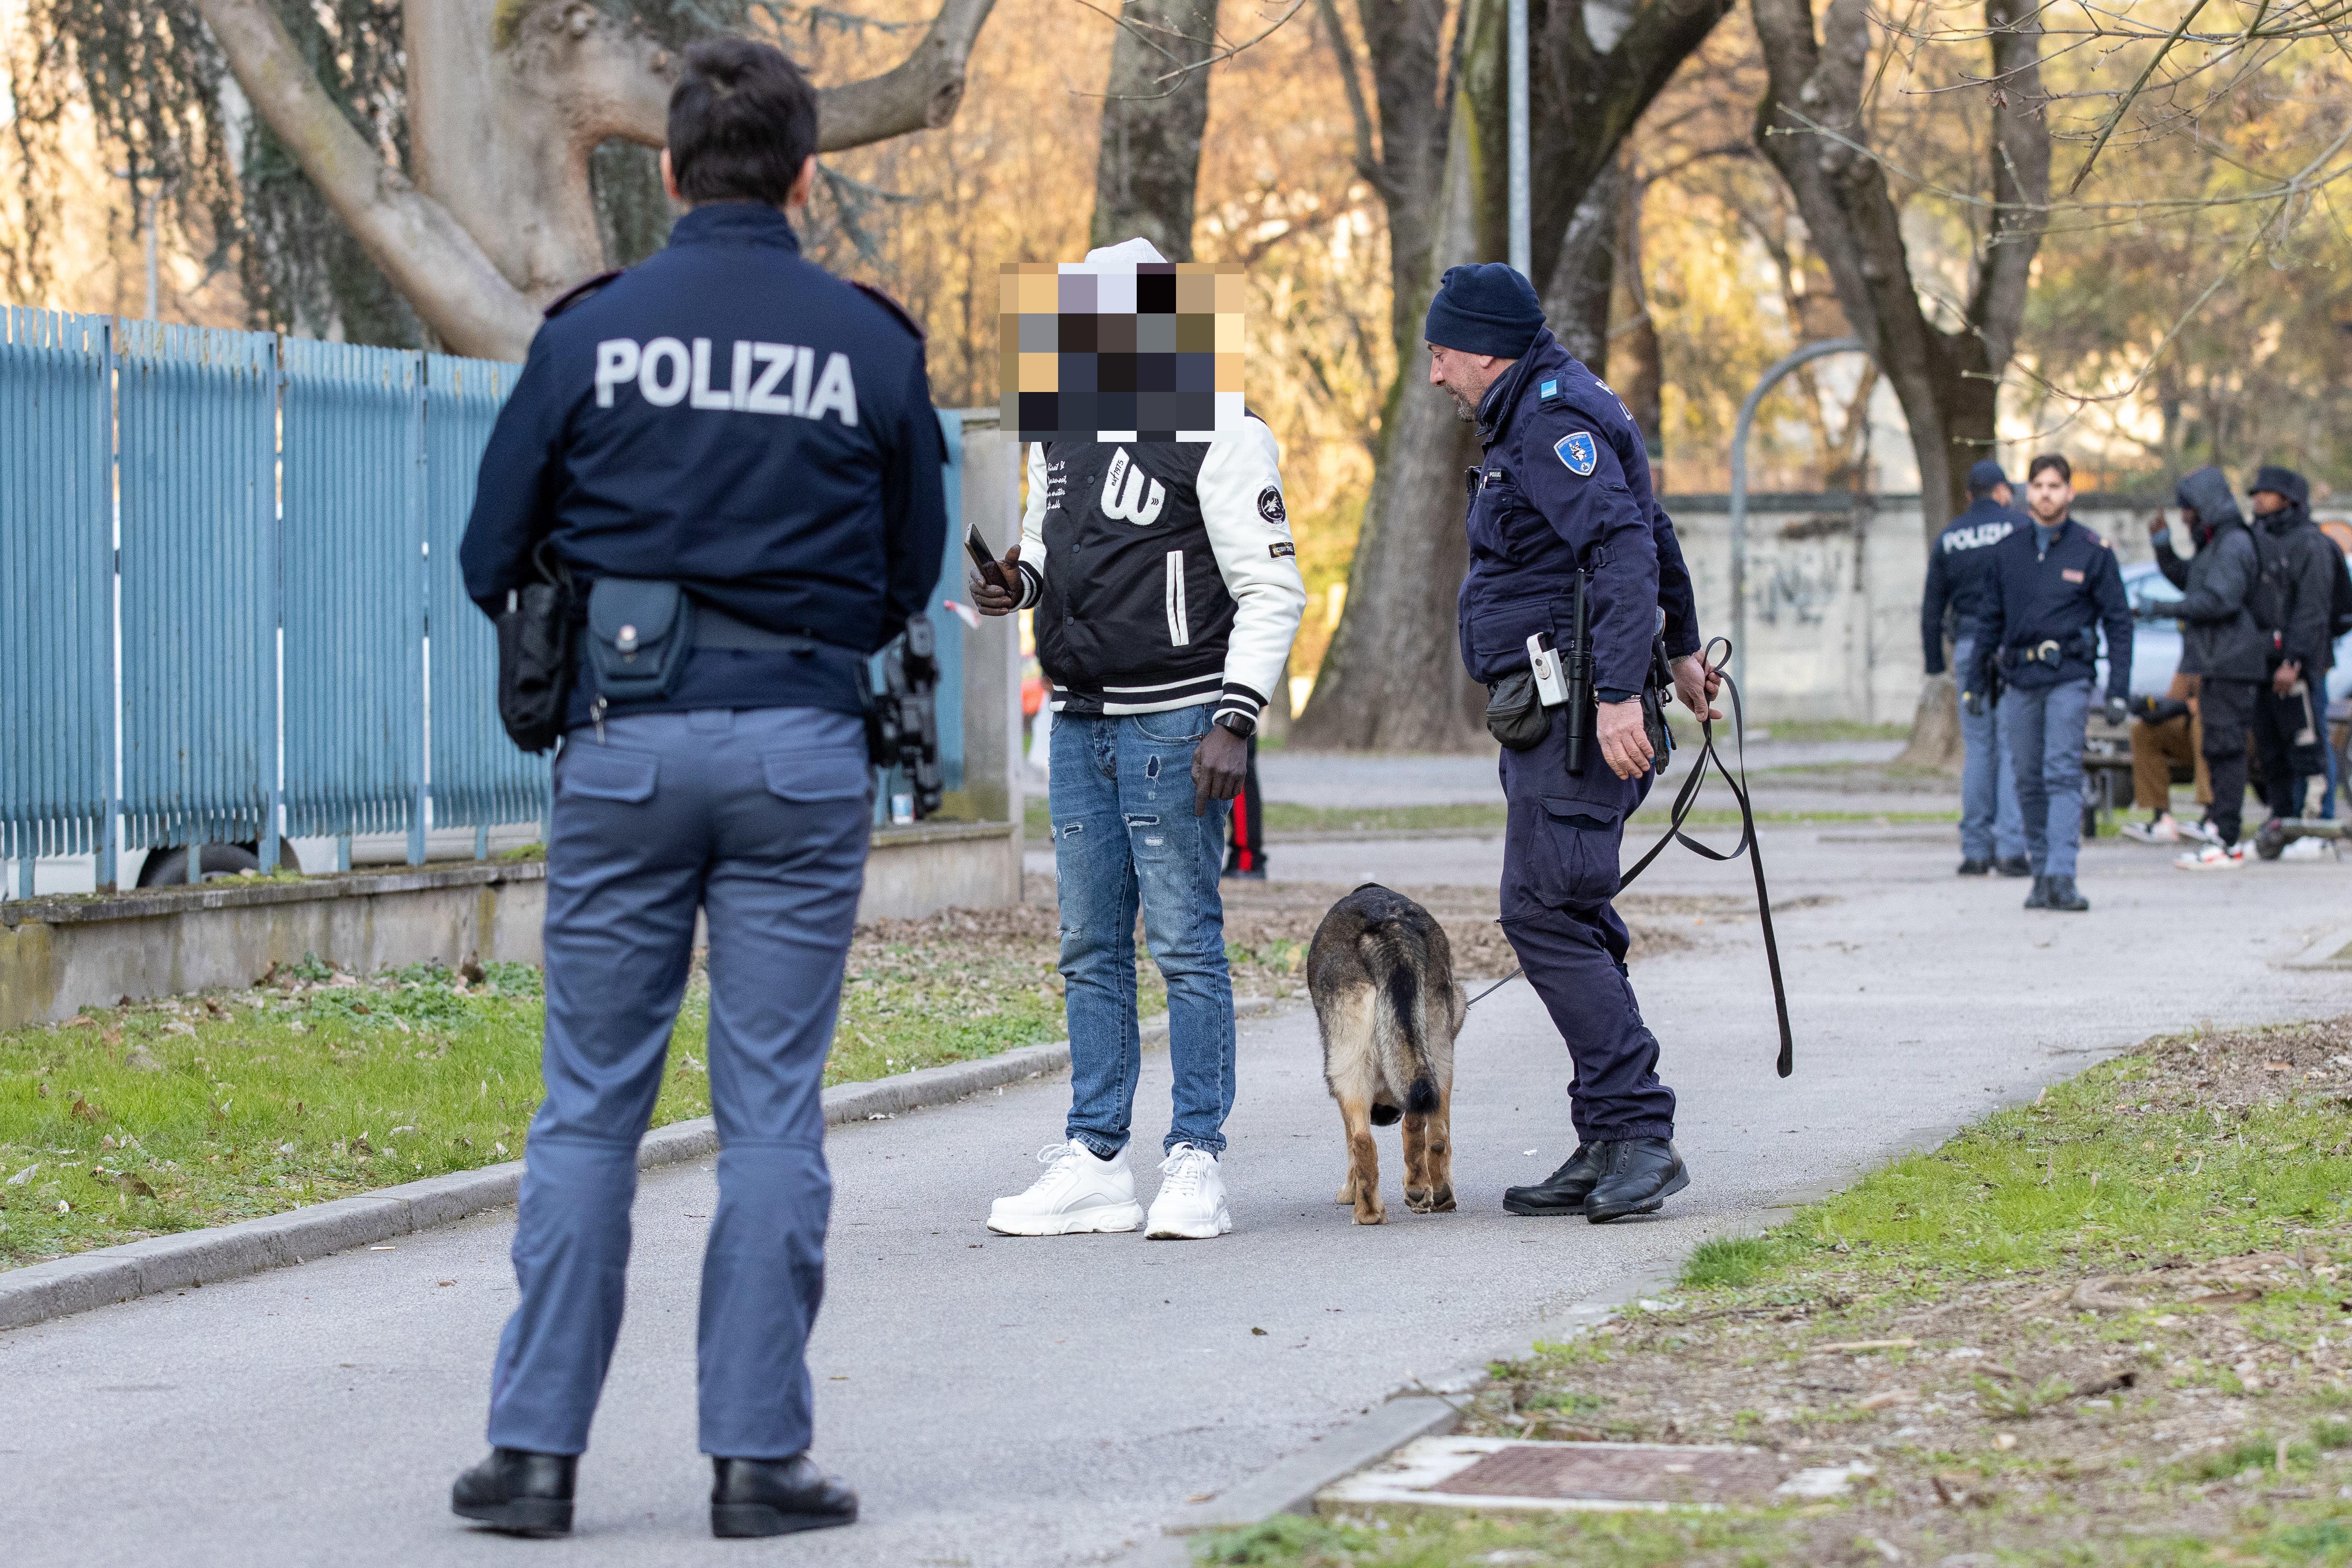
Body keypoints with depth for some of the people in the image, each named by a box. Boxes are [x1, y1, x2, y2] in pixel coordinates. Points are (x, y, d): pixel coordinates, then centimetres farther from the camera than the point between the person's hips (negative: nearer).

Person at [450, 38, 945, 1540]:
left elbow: (493, 558, 4)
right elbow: (914, 572, 9)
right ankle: (759, 1454, 5)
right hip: (802, 749, 0)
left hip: (625, 741, 0)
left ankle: (536, 1447, 5)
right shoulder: (872, 347, 1)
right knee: (774, 1109, 4)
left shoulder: (592, 333, 0)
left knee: (590, 1104, 6)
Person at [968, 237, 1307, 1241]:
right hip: (1078, 723, 7)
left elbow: (1272, 591, -8)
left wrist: (1236, 721, -16)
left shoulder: (1217, 435, -7)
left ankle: (1195, 1164, 0)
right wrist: (1019, 581, 2)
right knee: (1091, 948, 8)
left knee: (1185, 944, -5)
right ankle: (1094, 1163, 12)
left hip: (1173, 724, -7)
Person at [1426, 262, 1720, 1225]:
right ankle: (1608, 1148, 9)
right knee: (1568, 920, 8)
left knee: (1543, 911, -16)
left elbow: (1625, 549, -24)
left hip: (1576, 716, -11)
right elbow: (1648, 530, 32)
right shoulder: (1538, 415, 21)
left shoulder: (1554, 420, -13)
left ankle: (1640, 1134, -16)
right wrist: (1682, 647, 41)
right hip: (1551, 712, 11)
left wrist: (1618, 693, -31)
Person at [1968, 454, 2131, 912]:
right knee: (2029, 782, 5)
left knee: (2063, 774, -13)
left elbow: (2118, 621, 2)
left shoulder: (2093, 551, 1)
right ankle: (2041, 873, 14)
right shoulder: (2007, 551, 10)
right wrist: (1976, 681, 14)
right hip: (2018, 680, 4)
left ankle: (2061, 877, -20)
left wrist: (2119, 691, -5)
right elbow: (1990, 618, 18)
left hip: (2069, 679, -4)